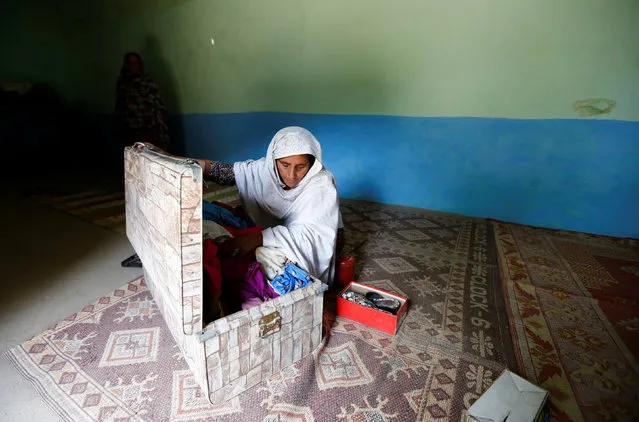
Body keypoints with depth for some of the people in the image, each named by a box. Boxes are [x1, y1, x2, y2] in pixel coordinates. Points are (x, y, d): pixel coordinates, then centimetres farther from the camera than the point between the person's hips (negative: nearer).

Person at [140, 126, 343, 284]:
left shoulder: (322, 187, -23)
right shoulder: (265, 169, -10)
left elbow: (310, 235, -32)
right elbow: (221, 171, -6)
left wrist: (257, 238, -43)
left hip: (305, 261, -4)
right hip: (267, 243, 5)